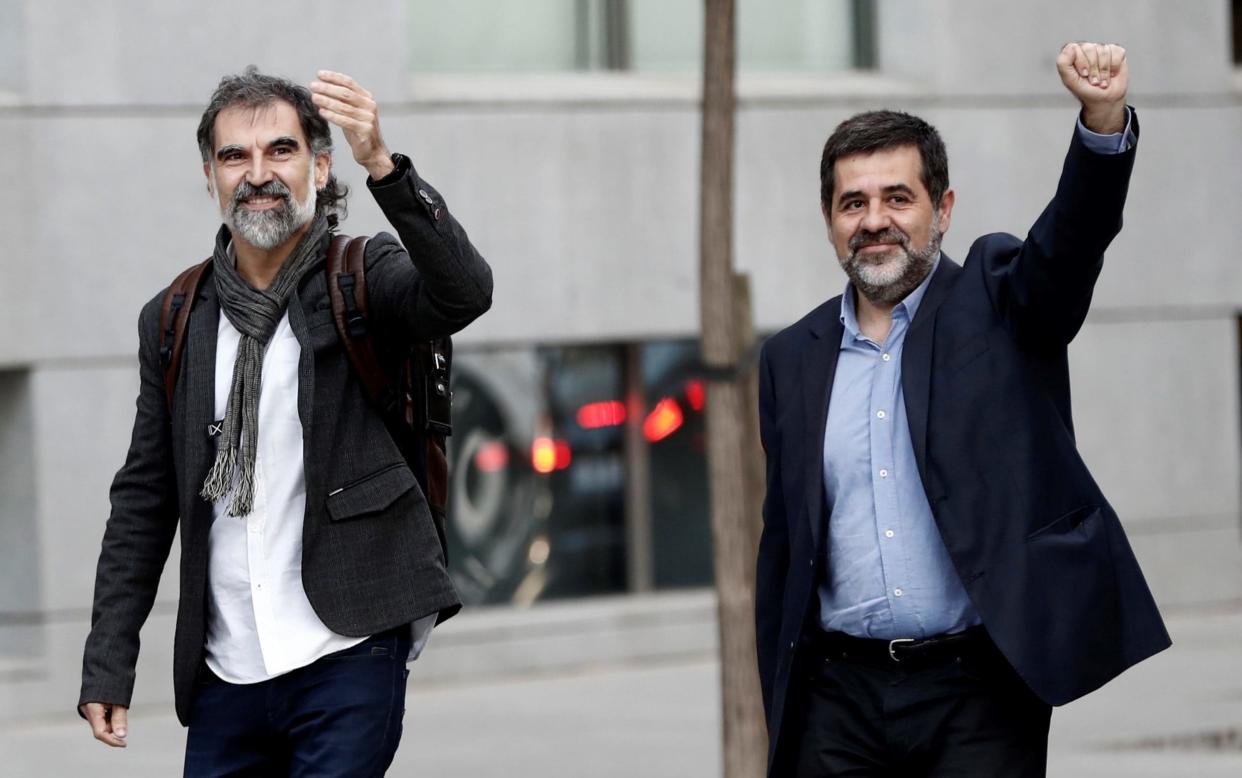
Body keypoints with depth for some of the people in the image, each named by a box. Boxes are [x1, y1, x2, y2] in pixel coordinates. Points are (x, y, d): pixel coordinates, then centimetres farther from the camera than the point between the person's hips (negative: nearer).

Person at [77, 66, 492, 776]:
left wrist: (382, 164, -36)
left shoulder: (363, 281, -1)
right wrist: (108, 664, 7)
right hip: (225, 677, 4)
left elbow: (465, 292, -24)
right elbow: (145, 500, 12)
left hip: (348, 658, -4)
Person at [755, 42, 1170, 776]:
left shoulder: (995, 297, 4)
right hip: (842, 699, 3)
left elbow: (1075, 232, -17)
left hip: (980, 695, -3)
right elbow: (783, 550, 15)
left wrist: (1104, 117, -36)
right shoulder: (793, 360, 12)